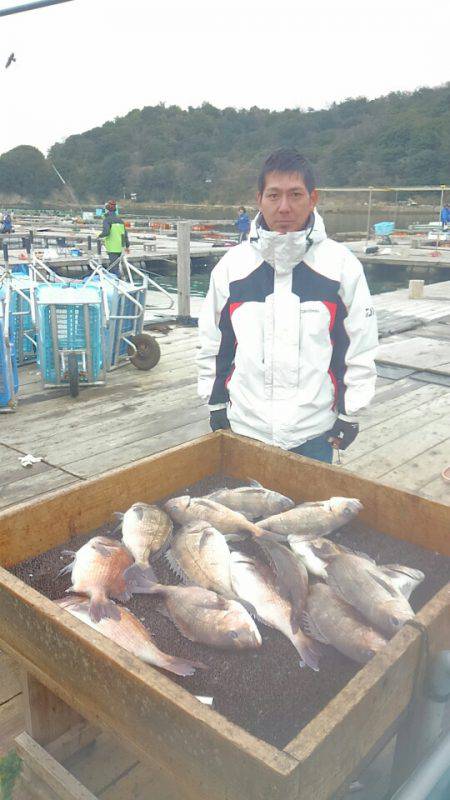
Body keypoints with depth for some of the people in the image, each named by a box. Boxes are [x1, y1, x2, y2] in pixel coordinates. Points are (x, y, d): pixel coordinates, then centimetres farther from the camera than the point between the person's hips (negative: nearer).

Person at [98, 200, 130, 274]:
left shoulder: (107, 219, -7)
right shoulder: (120, 219, 14)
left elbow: (106, 232, -21)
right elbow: (125, 233, 16)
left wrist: (100, 236, 0)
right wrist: (127, 245, 22)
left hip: (112, 248, -7)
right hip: (120, 247, 7)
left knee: (113, 267, -7)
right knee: (116, 266, 16)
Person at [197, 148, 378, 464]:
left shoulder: (342, 264, -6)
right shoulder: (233, 264, -1)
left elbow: (361, 347, -1)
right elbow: (213, 344, 7)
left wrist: (349, 414, 1)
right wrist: (216, 406, 9)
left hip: (315, 432, -1)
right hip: (245, 427, 2)